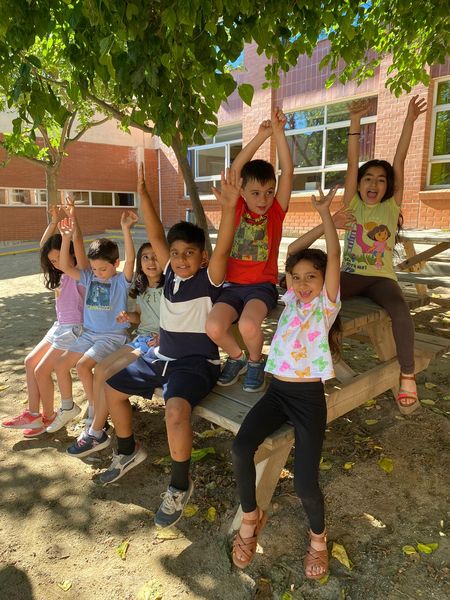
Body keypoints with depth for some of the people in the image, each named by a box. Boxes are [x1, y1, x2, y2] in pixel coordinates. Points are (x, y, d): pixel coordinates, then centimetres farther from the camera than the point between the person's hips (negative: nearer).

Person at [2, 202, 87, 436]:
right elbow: (44, 246, 12)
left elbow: (78, 244, -31)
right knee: (30, 361, 10)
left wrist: (73, 219, -27)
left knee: (41, 370, -8)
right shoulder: (63, 275, 10)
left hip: (74, 329, -9)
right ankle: (33, 413, 16)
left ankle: (48, 416, 13)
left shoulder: (80, 273, -14)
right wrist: (54, 221, 3)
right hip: (59, 326, 10)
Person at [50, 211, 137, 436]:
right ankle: (68, 407, 26)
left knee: (82, 366, -23)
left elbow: (130, 259, -29)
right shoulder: (89, 278, 6)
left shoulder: (121, 281, -10)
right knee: (61, 364, 3)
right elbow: (65, 266, 0)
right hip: (89, 333, 7)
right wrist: (66, 238, -11)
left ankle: (94, 416, -6)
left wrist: (126, 229, -38)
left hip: (113, 336, -7)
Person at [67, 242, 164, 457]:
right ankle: (96, 426, 3)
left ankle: (95, 433, 0)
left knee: (109, 374, -17)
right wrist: (129, 316, 1)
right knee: (100, 369, -9)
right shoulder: (141, 288, 13)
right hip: (141, 338, 8)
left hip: (160, 343, -8)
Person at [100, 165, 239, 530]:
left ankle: (180, 486, -8)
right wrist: (144, 194, -12)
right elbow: (156, 236, -3)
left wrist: (229, 209, -46)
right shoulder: (171, 272, 2)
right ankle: (129, 452, 35)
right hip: (161, 356, 8)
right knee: (112, 388, 14)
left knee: (176, 409, -34)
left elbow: (223, 249, -32)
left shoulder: (209, 279, -14)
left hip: (197, 362, -7)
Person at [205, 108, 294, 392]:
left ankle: (256, 361, 3)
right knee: (213, 327, -24)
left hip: (263, 285, -2)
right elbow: (235, 169, -8)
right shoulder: (237, 209, 3)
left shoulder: (277, 211, 1)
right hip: (234, 285, 2)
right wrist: (261, 135, -14)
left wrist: (279, 132, -16)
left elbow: (288, 172, -10)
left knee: (248, 325, -32)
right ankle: (237, 357, 10)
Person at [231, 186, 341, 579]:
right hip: (277, 391, 5)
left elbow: (333, 256, -12)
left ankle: (318, 537, 22)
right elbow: (294, 255, 15)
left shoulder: (327, 304, -1)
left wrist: (325, 214, -9)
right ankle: (251, 518, 10)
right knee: (241, 449, -19)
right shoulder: (292, 300, 12)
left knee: (305, 483, -14)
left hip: (308, 396, -4)